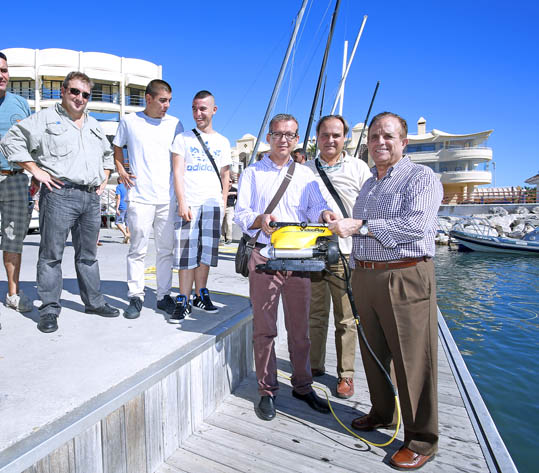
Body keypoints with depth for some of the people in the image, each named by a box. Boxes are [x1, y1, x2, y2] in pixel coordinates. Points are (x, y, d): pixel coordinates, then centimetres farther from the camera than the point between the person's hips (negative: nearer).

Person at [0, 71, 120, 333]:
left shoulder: (94, 125, 23)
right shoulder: (45, 118, 4)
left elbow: (108, 154, 34)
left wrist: (104, 178, 18)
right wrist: (36, 171, -9)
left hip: (92, 197, 6)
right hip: (59, 194, -5)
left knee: (88, 254, 12)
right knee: (51, 254, -1)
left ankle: (94, 302, 21)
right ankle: (49, 310, 7)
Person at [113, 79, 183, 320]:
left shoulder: (175, 124, 10)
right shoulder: (129, 121, 7)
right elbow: (117, 148, 20)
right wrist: (121, 171, 6)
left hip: (168, 198, 2)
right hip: (140, 197, -2)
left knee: (166, 250, 7)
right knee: (138, 249, 0)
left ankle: (164, 295, 18)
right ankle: (135, 297, 12)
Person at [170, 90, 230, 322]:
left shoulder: (222, 142, 16)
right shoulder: (183, 138, 8)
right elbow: (178, 173, 1)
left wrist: (224, 201, 8)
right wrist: (182, 203, -9)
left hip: (212, 204, 3)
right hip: (189, 204, -2)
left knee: (206, 251, 5)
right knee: (187, 253, -5)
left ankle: (200, 296, 16)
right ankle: (183, 301, 1)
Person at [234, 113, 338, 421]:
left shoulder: (305, 175, 15)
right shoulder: (252, 173, 10)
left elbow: (316, 206, 1)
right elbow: (241, 214, 1)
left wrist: (325, 215, -22)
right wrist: (260, 219, -20)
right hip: (264, 255, -1)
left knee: (300, 326, 10)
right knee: (264, 327, 3)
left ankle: (303, 386, 27)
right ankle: (267, 391, 19)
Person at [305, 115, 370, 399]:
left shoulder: (359, 168, 8)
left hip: (345, 253, -2)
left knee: (346, 319, 4)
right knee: (315, 316, 11)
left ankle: (346, 374, 19)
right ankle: (315, 365, 28)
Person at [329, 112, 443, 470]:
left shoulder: (421, 177, -4)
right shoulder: (368, 185, 20)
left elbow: (416, 226, -20)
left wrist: (361, 226, -20)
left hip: (406, 279, -7)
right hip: (365, 278, 7)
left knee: (412, 360, 0)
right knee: (374, 353, 15)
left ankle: (422, 440, 16)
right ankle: (382, 414, 35)